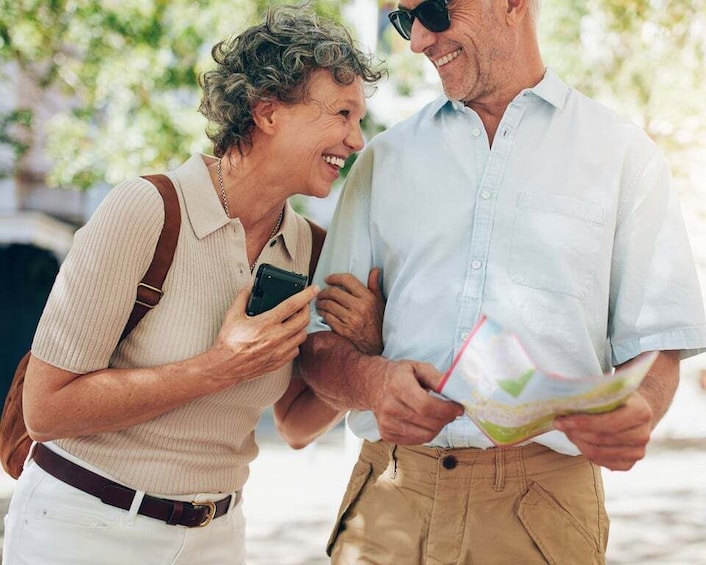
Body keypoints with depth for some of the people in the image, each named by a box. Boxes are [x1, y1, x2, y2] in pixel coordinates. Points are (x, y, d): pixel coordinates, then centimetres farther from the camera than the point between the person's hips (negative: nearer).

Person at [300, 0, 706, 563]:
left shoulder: (622, 152, 4)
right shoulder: (386, 157, 11)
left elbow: (654, 347, 1)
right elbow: (320, 341, 7)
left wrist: (636, 411, -22)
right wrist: (372, 380, -16)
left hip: (543, 503, -1)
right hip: (391, 494, 2)